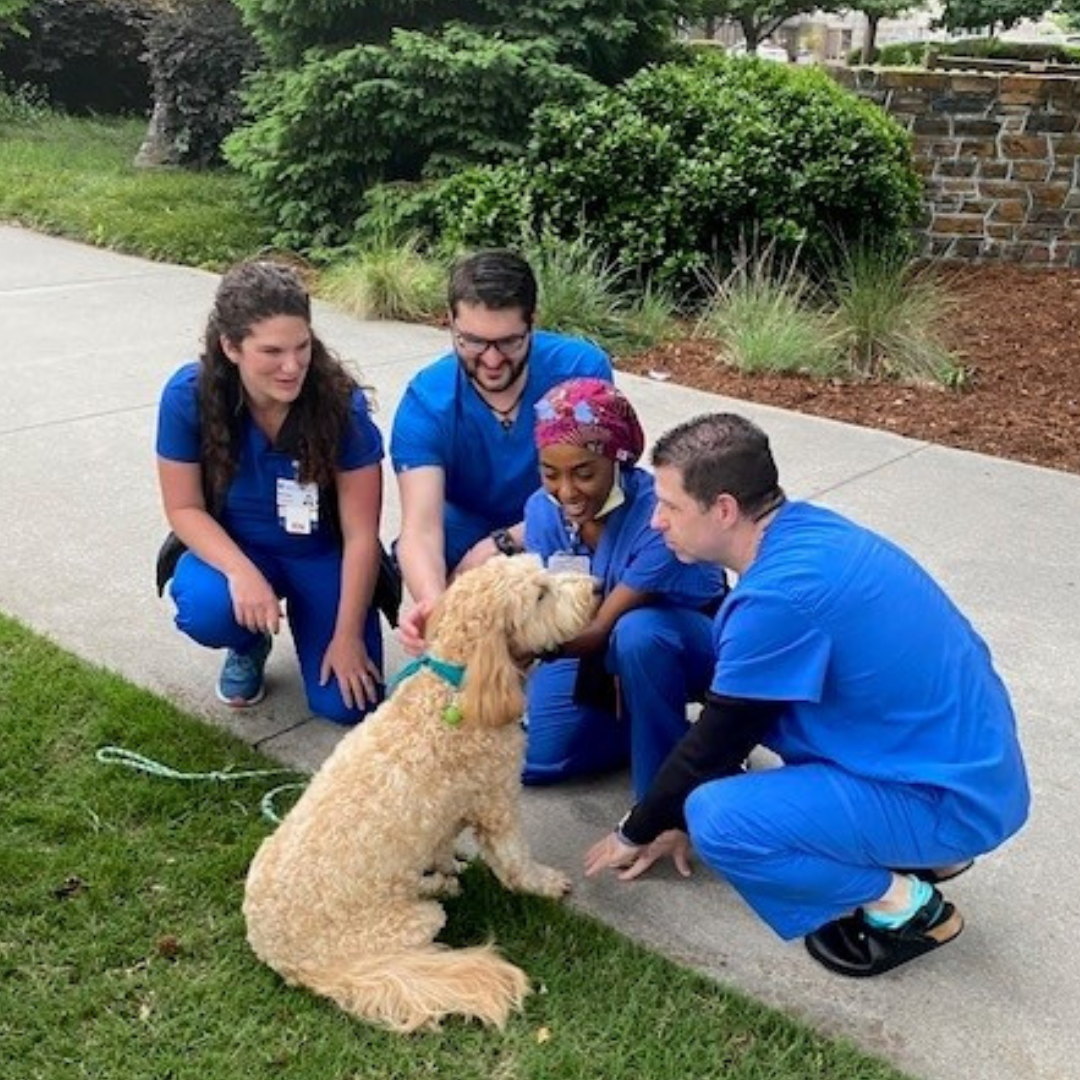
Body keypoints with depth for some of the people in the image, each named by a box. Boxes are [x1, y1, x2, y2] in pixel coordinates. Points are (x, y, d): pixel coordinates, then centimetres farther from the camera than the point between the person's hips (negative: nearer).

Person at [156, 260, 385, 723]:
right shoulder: (189, 396, -22)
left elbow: (360, 534, -18)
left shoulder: (341, 403, -26)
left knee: (348, 703, -13)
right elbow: (184, 508, -11)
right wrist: (242, 572, -29)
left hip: (322, 554, 0)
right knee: (205, 610, -34)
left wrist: (348, 636, -15)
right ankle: (249, 645, 5)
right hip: (234, 548, 1)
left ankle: (302, 612, 20)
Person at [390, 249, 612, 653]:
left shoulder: (582, 368, -23)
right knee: (414, 556, -30)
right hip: (471, 528, 1)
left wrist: (501, 544, -30)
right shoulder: (426, 401, -22)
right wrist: (433, 603, -54)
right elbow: (421, 527, -32)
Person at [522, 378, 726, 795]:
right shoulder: (543, 509, -18)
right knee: (529, 754, -9)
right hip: (600, 652, 5)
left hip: (691, 642, -5)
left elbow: (602, 629, -34)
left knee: (636, 631, -40)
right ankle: (650, 727, 12)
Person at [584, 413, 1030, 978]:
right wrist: (674, 813, 17)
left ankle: (906, 905, 1)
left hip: (955, 796, -9)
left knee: (717, 820, -21)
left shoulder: (778, 595, -27)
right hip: (970, 752, 9)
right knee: (754, 690, 16)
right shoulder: (804, 529, 1)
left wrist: (636, 832, 4)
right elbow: (736, 710, 12)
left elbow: (718, 739, -14)